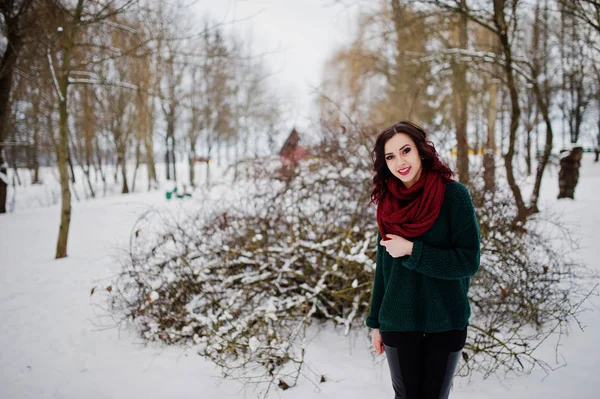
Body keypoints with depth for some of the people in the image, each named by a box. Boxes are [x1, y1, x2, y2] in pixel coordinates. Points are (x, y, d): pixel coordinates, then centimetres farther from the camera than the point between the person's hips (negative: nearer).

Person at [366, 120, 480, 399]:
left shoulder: (453, 195, -11)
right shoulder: (388, 203, 1)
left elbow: (468, 261, -15)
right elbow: (383, 267, 8)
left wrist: (412, 250, -20)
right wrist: (375, 322, 10)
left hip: (445, 323, -3)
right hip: (398, 323, 3)